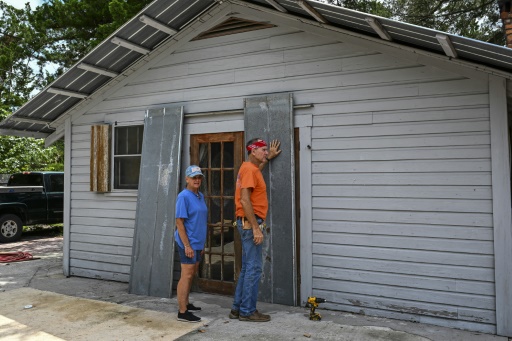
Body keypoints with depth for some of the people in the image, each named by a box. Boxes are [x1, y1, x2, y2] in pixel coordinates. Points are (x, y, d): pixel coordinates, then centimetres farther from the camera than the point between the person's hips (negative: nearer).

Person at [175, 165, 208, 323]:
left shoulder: (201, 196, 11)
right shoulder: (184, 196, -14)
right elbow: (179, 222, -17)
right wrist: (187, 245, -20)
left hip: (197, 242, 9)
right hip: (187, 243, -9)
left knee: (191, 274, 18)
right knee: (186, 276, -5)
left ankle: (186, 304, 32)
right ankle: (182, 312, 1)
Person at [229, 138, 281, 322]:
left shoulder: (250, 167, 16)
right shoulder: (249, 169, -14)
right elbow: (244, 200, -22)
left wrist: (269, 158, 44)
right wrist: (255, 228, -23)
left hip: (249, 223, 10)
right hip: (250, 223, -10)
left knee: (247, 268, 14)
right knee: (254, 268, -5)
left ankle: (237, 308, 21)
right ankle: (247, 311, 4)